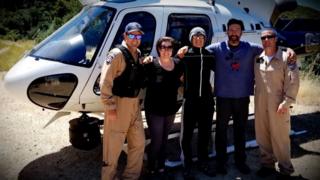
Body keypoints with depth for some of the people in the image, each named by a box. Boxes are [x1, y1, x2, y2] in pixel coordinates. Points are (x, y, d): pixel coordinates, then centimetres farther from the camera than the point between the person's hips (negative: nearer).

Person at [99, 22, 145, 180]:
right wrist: (110, 107, -19)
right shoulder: (117, 54, -14)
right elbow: (105, 82, -19)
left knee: (139, 143, 15)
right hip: (119, 104, -8)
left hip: (135, 104, 8)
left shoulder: (138, 54, 9)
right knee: (114, 146, 1)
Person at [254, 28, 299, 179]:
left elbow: (293, 81, -11)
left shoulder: (285, 58, -8)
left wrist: (286, 103, -14)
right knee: (262, 136, 13)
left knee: (280, 137, 3)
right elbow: (253, 78, 17)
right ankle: (267, 164, 31)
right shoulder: (257, 59, 6)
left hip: (278, 105, -5)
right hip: (260, 104, 5)